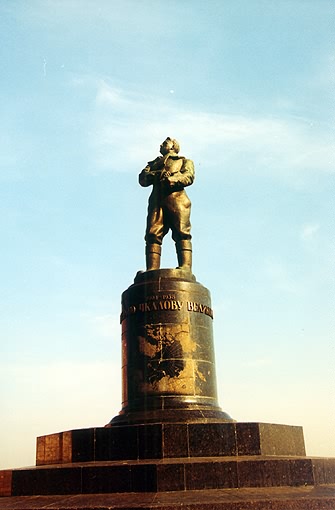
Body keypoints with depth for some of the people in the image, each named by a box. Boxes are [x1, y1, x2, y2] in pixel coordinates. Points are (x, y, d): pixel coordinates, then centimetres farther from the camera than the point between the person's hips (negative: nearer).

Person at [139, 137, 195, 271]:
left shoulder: (185, 161, 29)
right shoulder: (155, 163, 38)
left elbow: (189, 176, 6)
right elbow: (143, 179, 19)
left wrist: (173, 179, -14)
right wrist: (156, 174, -2)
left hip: (177, 197, -2)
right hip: (156, 200, 3)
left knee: (182, 233, -19)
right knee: (153, 234, -15)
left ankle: (185, 270, -30)